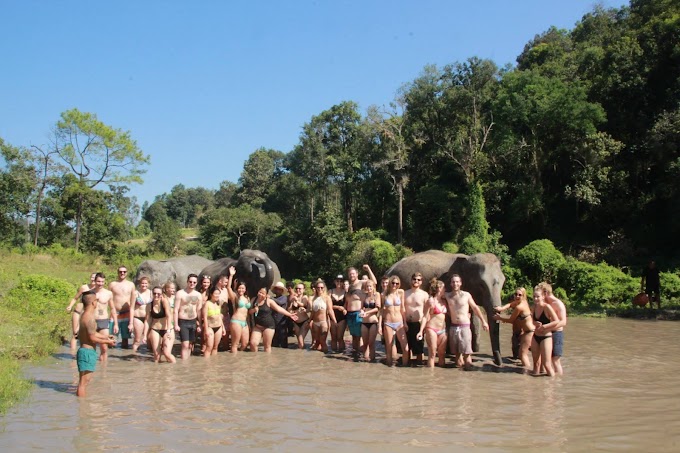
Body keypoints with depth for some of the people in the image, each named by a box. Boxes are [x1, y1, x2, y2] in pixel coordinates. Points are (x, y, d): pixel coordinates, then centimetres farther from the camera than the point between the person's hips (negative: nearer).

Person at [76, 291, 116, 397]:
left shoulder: (85, 315, 12)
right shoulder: (90, 317, -18)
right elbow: (93, 338, -19)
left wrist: (105, 336, 24)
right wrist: (107, 342, -8)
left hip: (86, 351, 10)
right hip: (88, 352, -10)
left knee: (84, 382, 17)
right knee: (83, 382, -5)